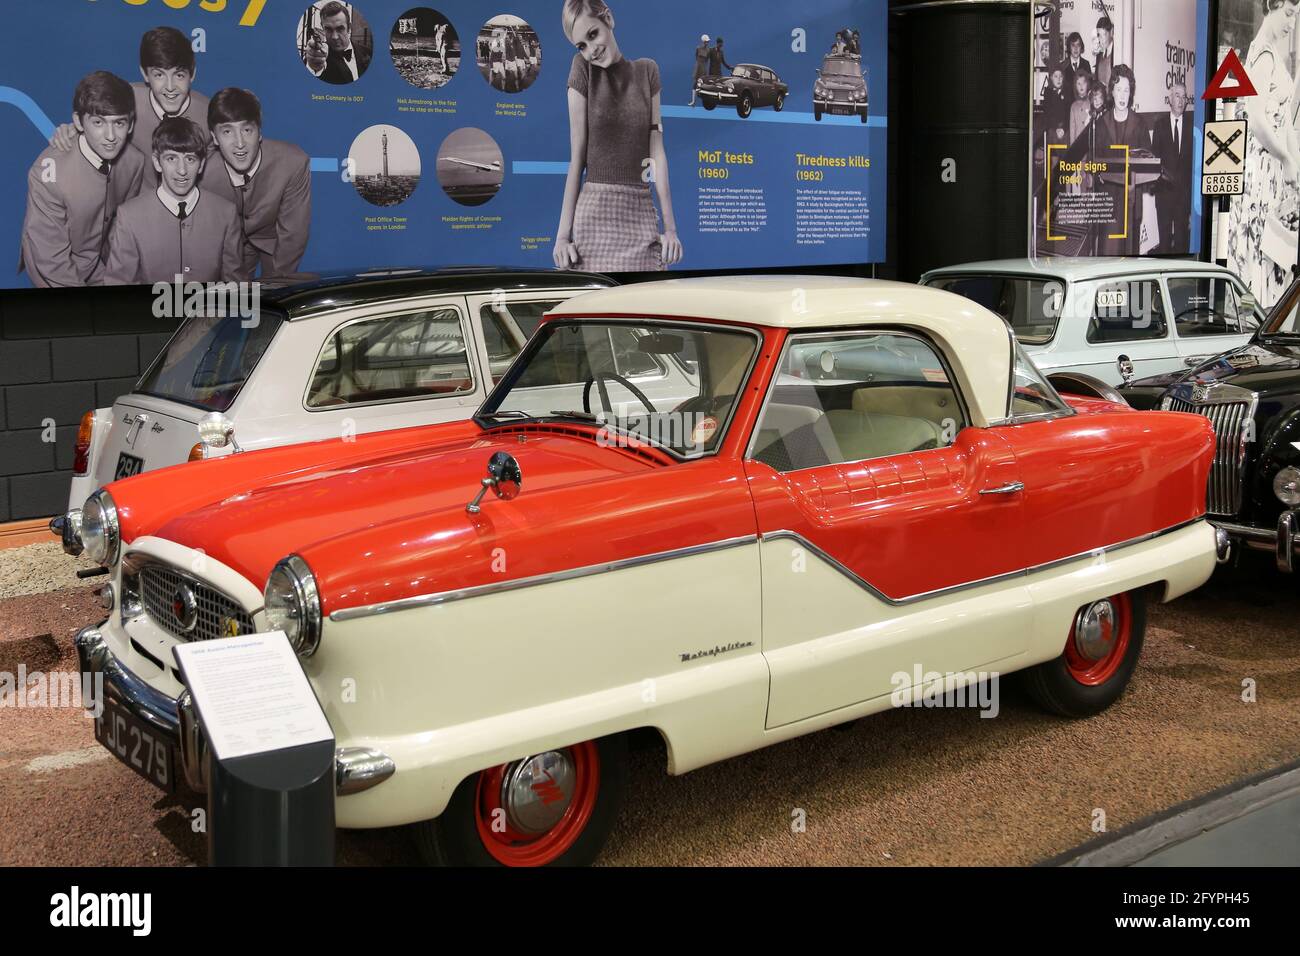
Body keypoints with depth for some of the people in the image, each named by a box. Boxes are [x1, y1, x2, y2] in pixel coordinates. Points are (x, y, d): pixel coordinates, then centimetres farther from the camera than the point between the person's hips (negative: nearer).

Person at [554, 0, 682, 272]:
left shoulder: (647, 71, 8)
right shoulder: (583, 69, 0)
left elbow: (657, 150, 5)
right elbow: (577, 156, -3)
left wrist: (670, 226, 0)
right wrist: (563, 233, -8)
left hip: (642, 213, 3)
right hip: (595, 213, -2)